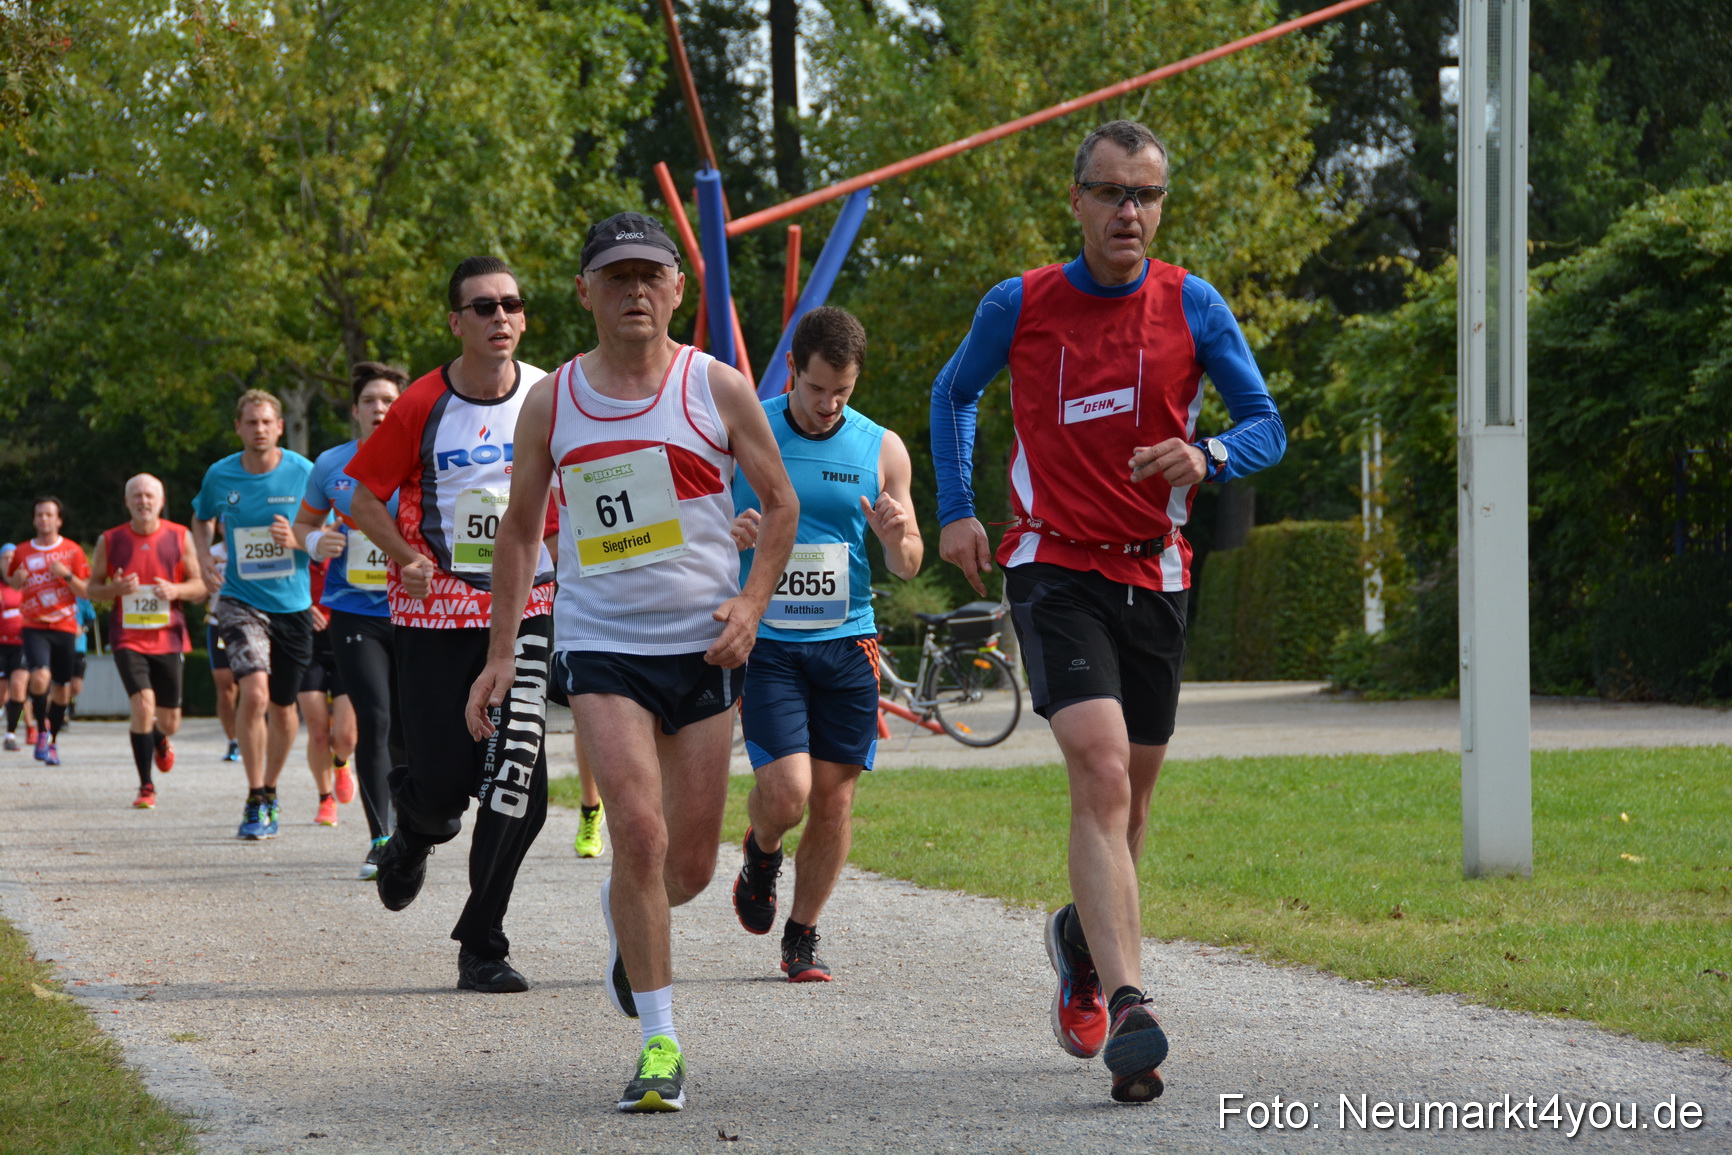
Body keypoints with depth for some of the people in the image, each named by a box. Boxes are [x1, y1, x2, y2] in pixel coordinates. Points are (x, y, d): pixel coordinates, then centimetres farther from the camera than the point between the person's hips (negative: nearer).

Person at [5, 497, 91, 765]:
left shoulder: (73, 551, 2)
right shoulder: (22, 552, 6)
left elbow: (85, 592, 1)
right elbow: (12, 583, 20)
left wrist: (66, 574, -16)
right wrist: (17, 579, -3)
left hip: (64, 629, 1)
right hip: (34, 628, -1)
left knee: (61, 688, 4)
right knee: (40, 677, -24)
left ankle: (52, 742, 20)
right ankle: (42, 730, -5)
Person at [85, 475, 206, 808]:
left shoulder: (180, 538, 1)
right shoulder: (110, 541, 1)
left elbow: (200, 586, 6)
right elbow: (92, 588, 7)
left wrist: (175, 590, -15)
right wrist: (116, 588, -15)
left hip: (169, 639, 1)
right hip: (128, 639, -1)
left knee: (169, 721, 6)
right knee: (143, 703, -20)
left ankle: (160, 740, 47)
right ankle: (146, 787, -9)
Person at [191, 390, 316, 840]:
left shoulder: (303, 473, -6)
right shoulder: (220, 476, -2)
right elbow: (202, 519, 19)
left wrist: (299, 540, -17)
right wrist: (203, 554, 0)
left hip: (293, 604, 1)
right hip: (241, 600, -1)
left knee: (283, 706, 11)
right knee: (254, 691, -22)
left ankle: (270, 791, 35)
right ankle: (255, 800, -11)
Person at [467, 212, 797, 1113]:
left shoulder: (715, 388, 0)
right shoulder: (552, 403, 3)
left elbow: (780, 502, 8)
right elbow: (518, 528, 12)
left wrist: (751, 602, -7)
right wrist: (500, 653, 7)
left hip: (703, 643, 1)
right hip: (600, 644, -1)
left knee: (690, 864, 5)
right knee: (639, 832, -18)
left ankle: (624, 912, 42)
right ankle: (659, 1042, -9)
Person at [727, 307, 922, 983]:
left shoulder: (881, 450, 5)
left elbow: (908, 568, 10)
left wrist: (897, 537, -13)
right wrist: (727, 537, -18)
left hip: (846, 642, 3)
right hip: (764, 641, -2)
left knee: (834, 801, 1)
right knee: (786, 792, -15)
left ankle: (802, 937, 19)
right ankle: (760, 852, 20)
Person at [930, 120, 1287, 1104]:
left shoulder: (1193, 307, 1)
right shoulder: (1020, 307, -1)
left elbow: (1267, 425, 3)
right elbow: (953, 396, 17)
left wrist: (1207, 457, -18)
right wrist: (956, 511, 7)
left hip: (1155, 575, 3)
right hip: (1055, 568, -3)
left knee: (1132, 792, 13)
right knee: (1101, 771, -22)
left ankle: (1084, 933, 45)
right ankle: (1128, 1007, -31)